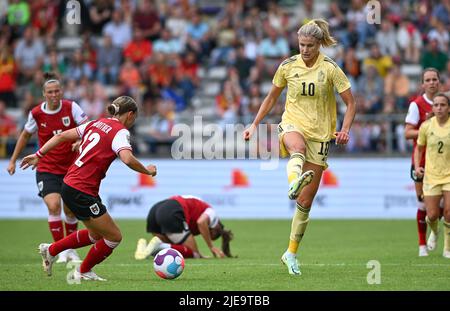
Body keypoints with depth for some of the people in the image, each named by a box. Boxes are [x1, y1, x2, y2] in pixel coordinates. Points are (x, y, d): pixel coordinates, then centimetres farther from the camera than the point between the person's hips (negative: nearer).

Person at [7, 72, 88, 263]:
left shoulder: (71, 107, -9)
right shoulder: (36, 114, -6)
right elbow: (25, 135, 11)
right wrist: (13, 160, 14)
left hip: (71, 168, 1)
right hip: (47, 169, -1)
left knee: (70, 211, 7)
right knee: (53, 206, -20)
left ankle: (71, 249, 28)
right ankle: (61, 250, -12)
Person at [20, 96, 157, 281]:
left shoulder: (96, 123, 13)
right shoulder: (120, 132, -11)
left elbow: (62, 136, 14)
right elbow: (128, 159, -29)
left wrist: (39, 155, 19)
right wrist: (147, 171, -12)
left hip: (69, 185, 9)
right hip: (82, 192, -9)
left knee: (96, 235, 24)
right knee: (114, 237, 5)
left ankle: (51, 250, 31)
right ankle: (83, 272, 21)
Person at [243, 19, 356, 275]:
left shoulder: (330, 68, -4)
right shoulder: (288, 66, 2)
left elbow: (351, 103, -2)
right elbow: (272, 97, 17)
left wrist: (345, 130, -17)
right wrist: (255, 124, 13)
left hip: (319, 135, 0)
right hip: (293, 126, 0)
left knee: (306, 202, 0)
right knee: (298, 147, -42)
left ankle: (291, 254, 13)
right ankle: (294, 183, -74)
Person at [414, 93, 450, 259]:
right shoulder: (426, 126, -4)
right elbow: (419, 148, 11)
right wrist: (417, 166, -3)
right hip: (431, 175, 1)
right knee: (433, 215, -2)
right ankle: (434, 231, 36)